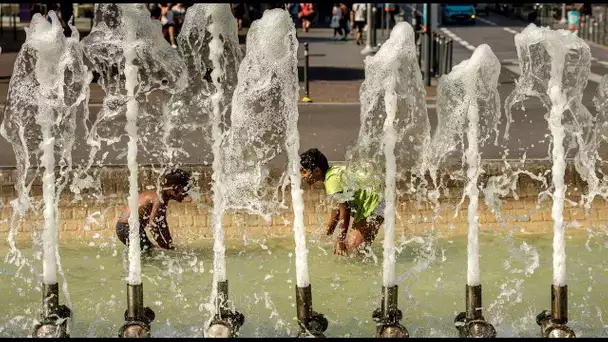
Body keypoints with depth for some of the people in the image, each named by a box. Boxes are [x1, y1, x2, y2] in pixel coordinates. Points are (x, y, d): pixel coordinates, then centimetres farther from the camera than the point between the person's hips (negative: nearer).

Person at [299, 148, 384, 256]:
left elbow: (344, 211, -23)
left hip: (373, 207, -10)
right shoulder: (332, 172, 9)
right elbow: (336, 209, 19)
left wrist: (341, 242, -17)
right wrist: (327, 235, 23)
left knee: (352, 250, -16)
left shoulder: (332, 180, -22)